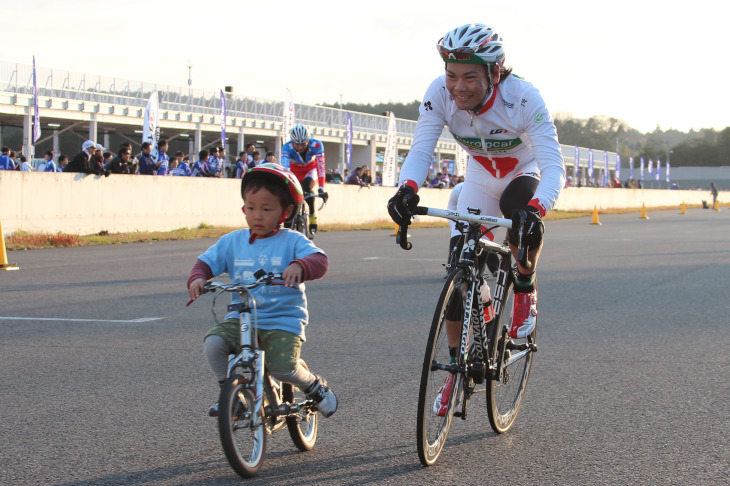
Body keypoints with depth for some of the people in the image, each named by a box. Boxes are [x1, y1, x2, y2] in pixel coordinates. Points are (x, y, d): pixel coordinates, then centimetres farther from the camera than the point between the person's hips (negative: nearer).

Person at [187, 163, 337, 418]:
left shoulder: (292, 241, -3)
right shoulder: (232, 241, 8)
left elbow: (320, 260, -18)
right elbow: (206, 261, 8)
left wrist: (299, 266, -40)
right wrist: (197, 278, -16)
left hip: (283, 320, -3)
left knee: (283, 368, -22)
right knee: (213, 343, -23)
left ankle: (315, 386, 13)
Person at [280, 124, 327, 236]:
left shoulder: (316, 145, -34)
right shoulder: (287, 147, -33)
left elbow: (321, 166, -39)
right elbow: (285, 168, -44)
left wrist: (321, 188, -50)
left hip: (311, 169, -1)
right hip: (295, 171, 1)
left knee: (307, 187, -31)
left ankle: (312, 216, -14)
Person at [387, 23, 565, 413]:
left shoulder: (524, 99, -35)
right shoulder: (440, 94, -26)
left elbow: (554, 167, -40)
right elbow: (421, 150, -29)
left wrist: (535, 209, -60)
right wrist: (406, 189, -51)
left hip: (526, 176, -3)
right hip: (479, 181, 3)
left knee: (522, 214, -38)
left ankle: (525, 291, -8)